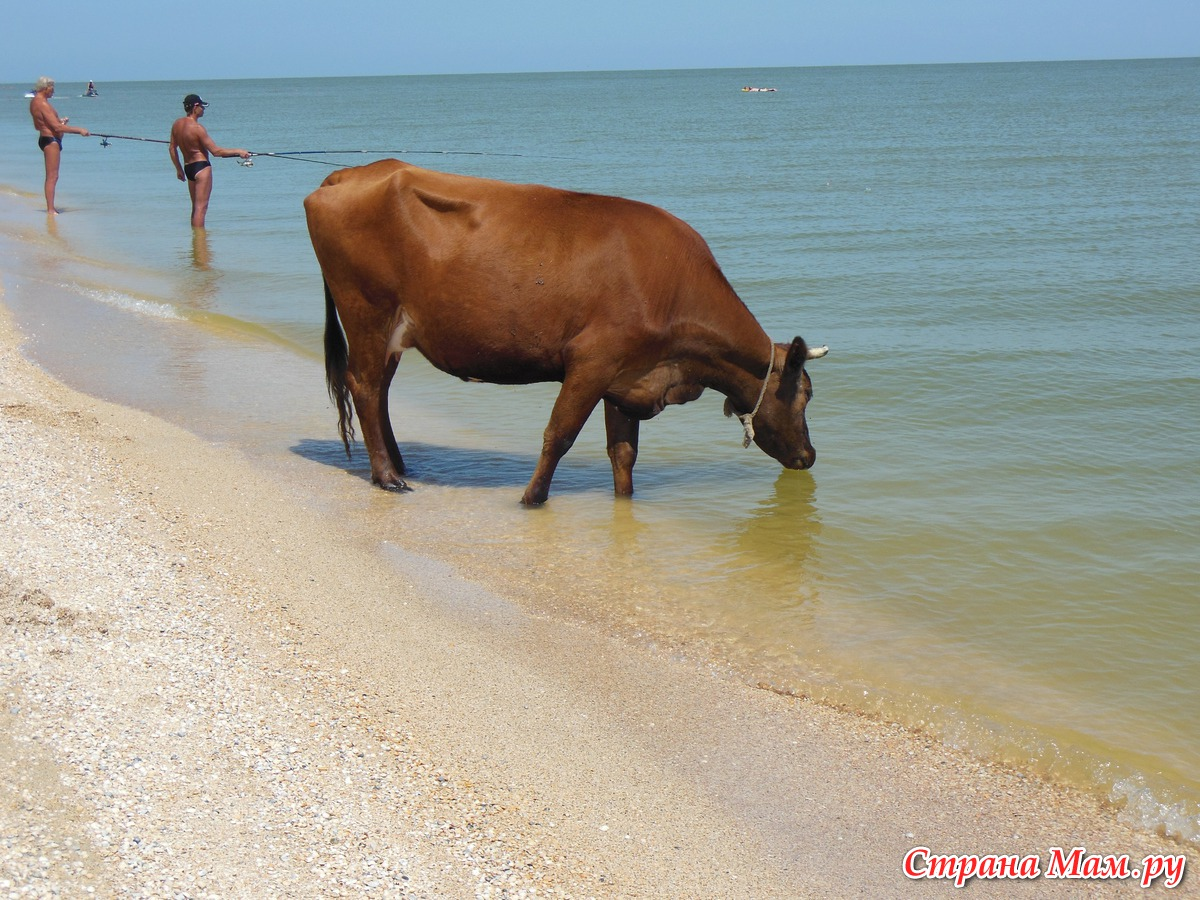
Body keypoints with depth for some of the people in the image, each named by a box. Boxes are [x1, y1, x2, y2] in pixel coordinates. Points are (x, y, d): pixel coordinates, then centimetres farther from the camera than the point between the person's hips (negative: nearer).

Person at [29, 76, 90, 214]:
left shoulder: (34, 102, 13)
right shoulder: (43, 104, -18)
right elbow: (57, 127, -23)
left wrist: (58, 121, 15)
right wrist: (79, 130, -18)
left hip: (46, 139, 11)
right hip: (51, 140, -11)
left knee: (52, 176, 15)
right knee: (52, 176, -11)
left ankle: (51, 207, 19)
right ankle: (50, 210, -14)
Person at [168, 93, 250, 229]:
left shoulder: (177, 124, 5)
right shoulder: (197, 128, -18)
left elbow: (172, 148, 14)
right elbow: (215, 151, -18)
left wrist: (179, 169, 24)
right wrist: (238, 152, -10)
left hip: (187, 167, 8)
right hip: (201, 167, -8)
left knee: (196, 206, 17)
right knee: (201, 207, -8)